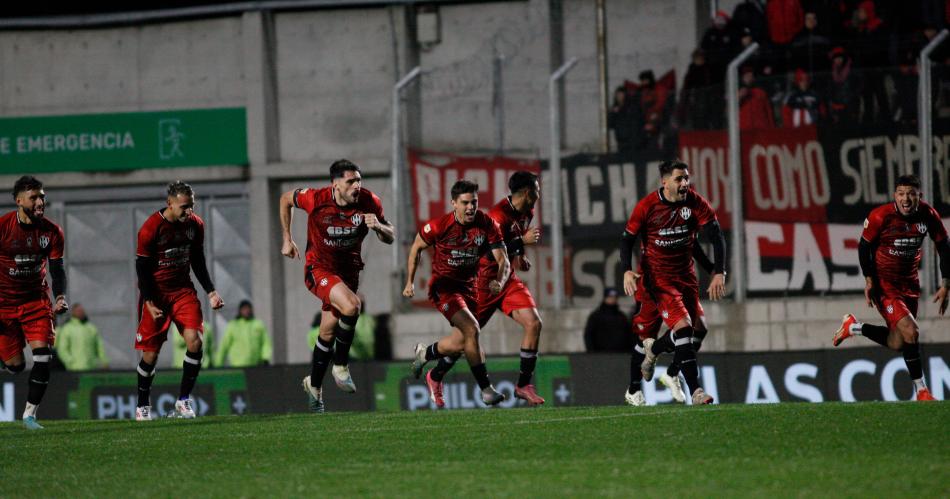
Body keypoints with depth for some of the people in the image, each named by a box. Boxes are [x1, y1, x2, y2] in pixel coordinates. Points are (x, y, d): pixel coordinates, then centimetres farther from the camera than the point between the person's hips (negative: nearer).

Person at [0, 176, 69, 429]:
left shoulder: (52, 232, -5)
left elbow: (57, 268, 3)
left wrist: (60, 297, -15)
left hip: (36, 299, 2)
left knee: (43, 356, -14)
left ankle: (30, 414, -5)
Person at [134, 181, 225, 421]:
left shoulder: (195, 225, -1)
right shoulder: (151, 228, -16)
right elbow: (142, 267, -12)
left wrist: (210, 291, 5)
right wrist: (149, 302, -18)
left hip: (183, 290, 4)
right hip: (156, 293, -4)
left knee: (195, 341, -14)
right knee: (151, 352, -1)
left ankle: (184, 399, -3)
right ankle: (142, 406, 16)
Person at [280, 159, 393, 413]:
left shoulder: (369, 202, -13)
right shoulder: (316, 199, -20)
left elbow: (389, 238, -2)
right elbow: (286, 199, 1)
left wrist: (378, 226, -25)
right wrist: (287, 239, 4)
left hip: (348, 269, 4)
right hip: (319, 269, -4)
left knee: (328, 334, 11)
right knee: (351, 305, -30)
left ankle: (314, 385, 34)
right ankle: (341, 366, -11)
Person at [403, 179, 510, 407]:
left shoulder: (487, 224, -13)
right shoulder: (439, 226, -19)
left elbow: (503, 260, -14)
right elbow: (416, 247, -1)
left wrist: (499, 281, -35)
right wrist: (410, 282, -3)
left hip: (469, 285, 5)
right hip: (443, 285, -5)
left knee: (460, 343, 11)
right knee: (471, 329, -23)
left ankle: (423, 353, 43)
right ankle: (486, 390, -20)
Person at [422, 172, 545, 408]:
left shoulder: (526, 213, 5)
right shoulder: (499, 215, -23)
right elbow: (490, 252, -30)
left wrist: (520, 256, 9)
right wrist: (522, 241, -28)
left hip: (507, 278, 7)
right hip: (484, 280, -7)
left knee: (533, 324, -10)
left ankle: (524, 385, -2)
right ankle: (436, 377, 26)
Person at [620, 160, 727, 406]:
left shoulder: (696, 203, -8)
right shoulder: (647, 206, -14)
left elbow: (716, 237, -9)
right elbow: (627, 238, -5)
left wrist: (719, 273, -19)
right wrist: (627, 271, -20)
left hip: (685, 274, 5)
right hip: (657, 275, -5)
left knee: (699, 328, 3)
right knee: (683, 326, -19)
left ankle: (653, 349, 32)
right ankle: (695, 391, -20)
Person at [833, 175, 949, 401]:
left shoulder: (928, 215, -9)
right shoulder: (880, 216, -19)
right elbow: (864, 245, -6)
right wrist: (869, 279, -14)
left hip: (909, 283, 6)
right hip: (884, 283, -6)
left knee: (897, 344, 10)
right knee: (911, 331, -20)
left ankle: (853, 327, 34)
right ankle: (921, 391, -8)